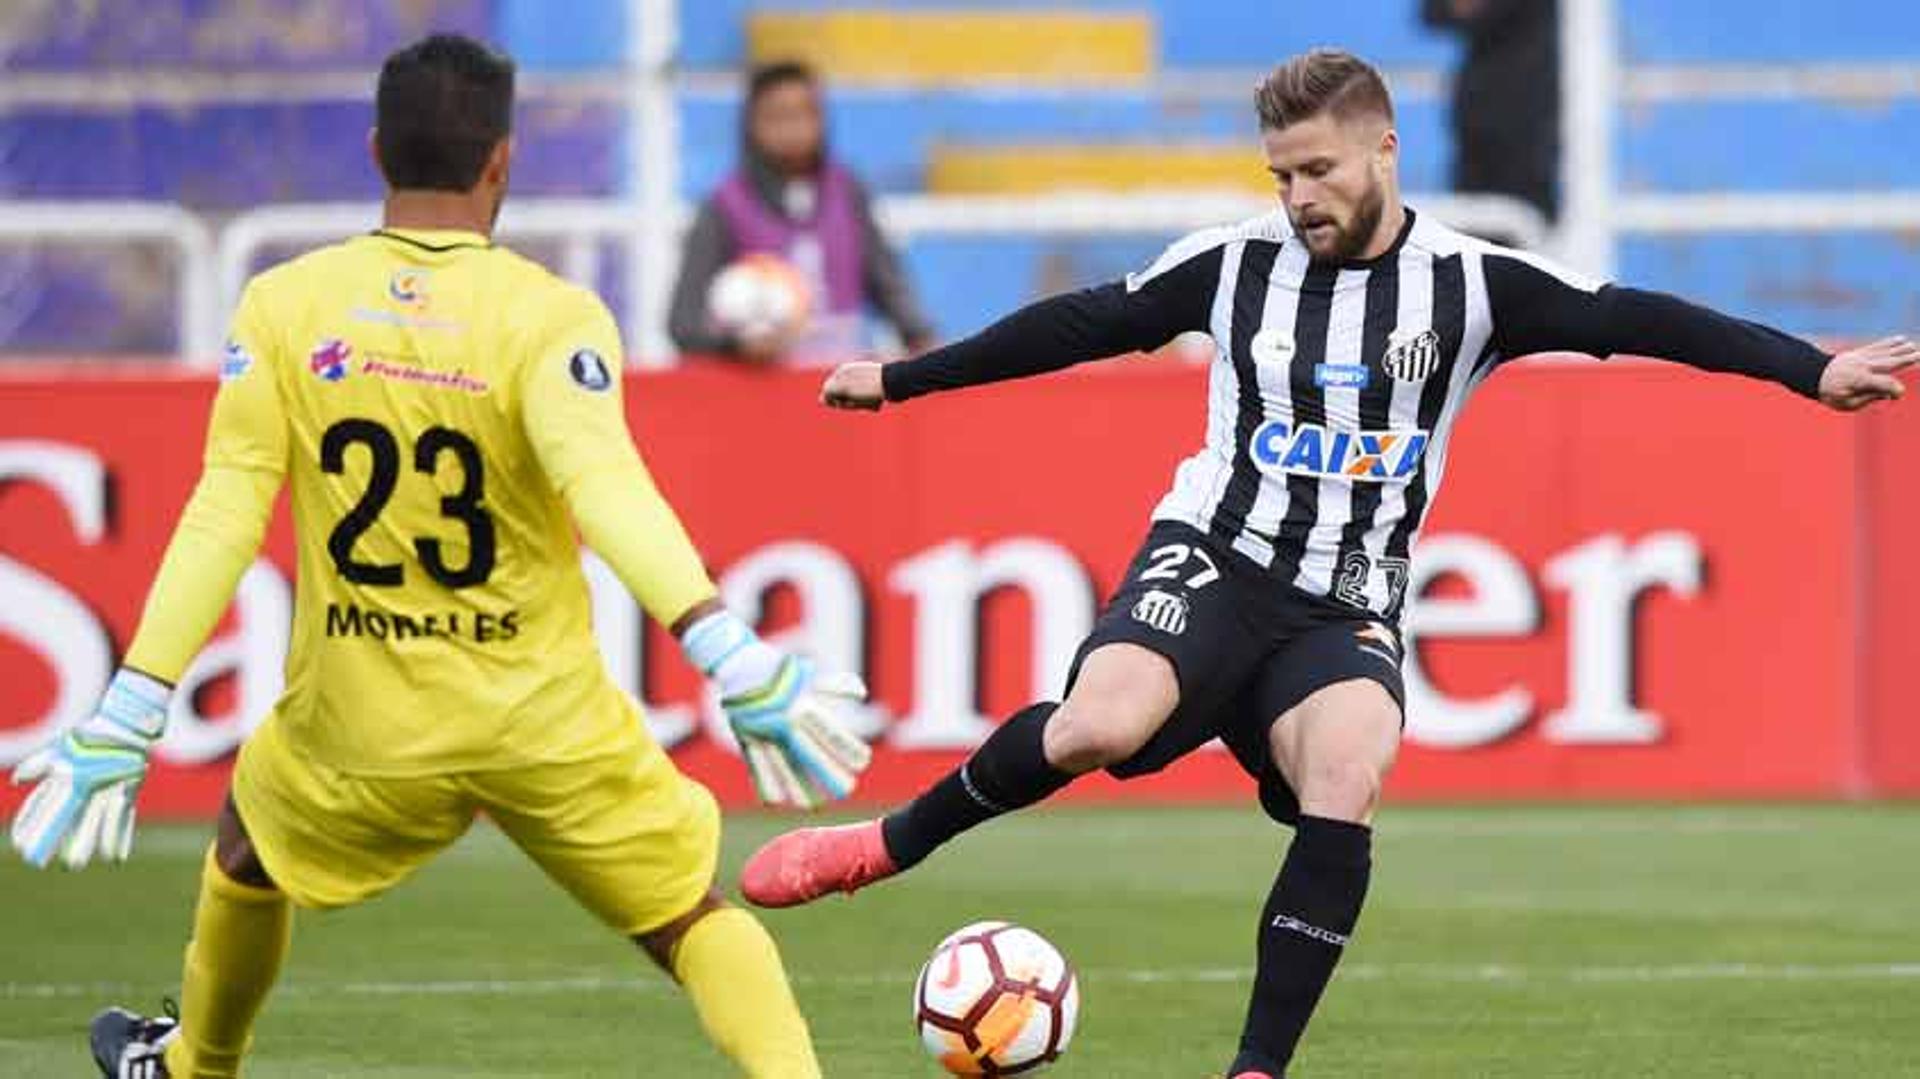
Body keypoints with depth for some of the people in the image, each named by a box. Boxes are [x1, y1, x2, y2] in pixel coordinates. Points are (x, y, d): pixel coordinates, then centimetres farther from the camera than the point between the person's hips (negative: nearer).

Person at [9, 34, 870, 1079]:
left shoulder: (284, 307, -5)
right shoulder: (550, 316, -13)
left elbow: (222, 520, -9)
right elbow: (605, 488, -29)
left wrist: (125, 719, -8)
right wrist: (733, 658, -37)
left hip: (357, 731, 2)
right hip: (548, 727, -2)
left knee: (246, 850, 33)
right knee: (696, 920, 11)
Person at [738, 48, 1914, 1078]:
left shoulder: (1470, 284, -1)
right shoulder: (1235, 264, 2)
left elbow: (1635, 320, -4)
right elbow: (1078, 326, 11)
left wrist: (1811, 370, -12)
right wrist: (899, 381, 18)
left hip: (1346, 611, 1)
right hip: (1212, 563, 0)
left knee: (1350, 781, -30)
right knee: (1103, 722, -31)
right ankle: (894, 841, -7)